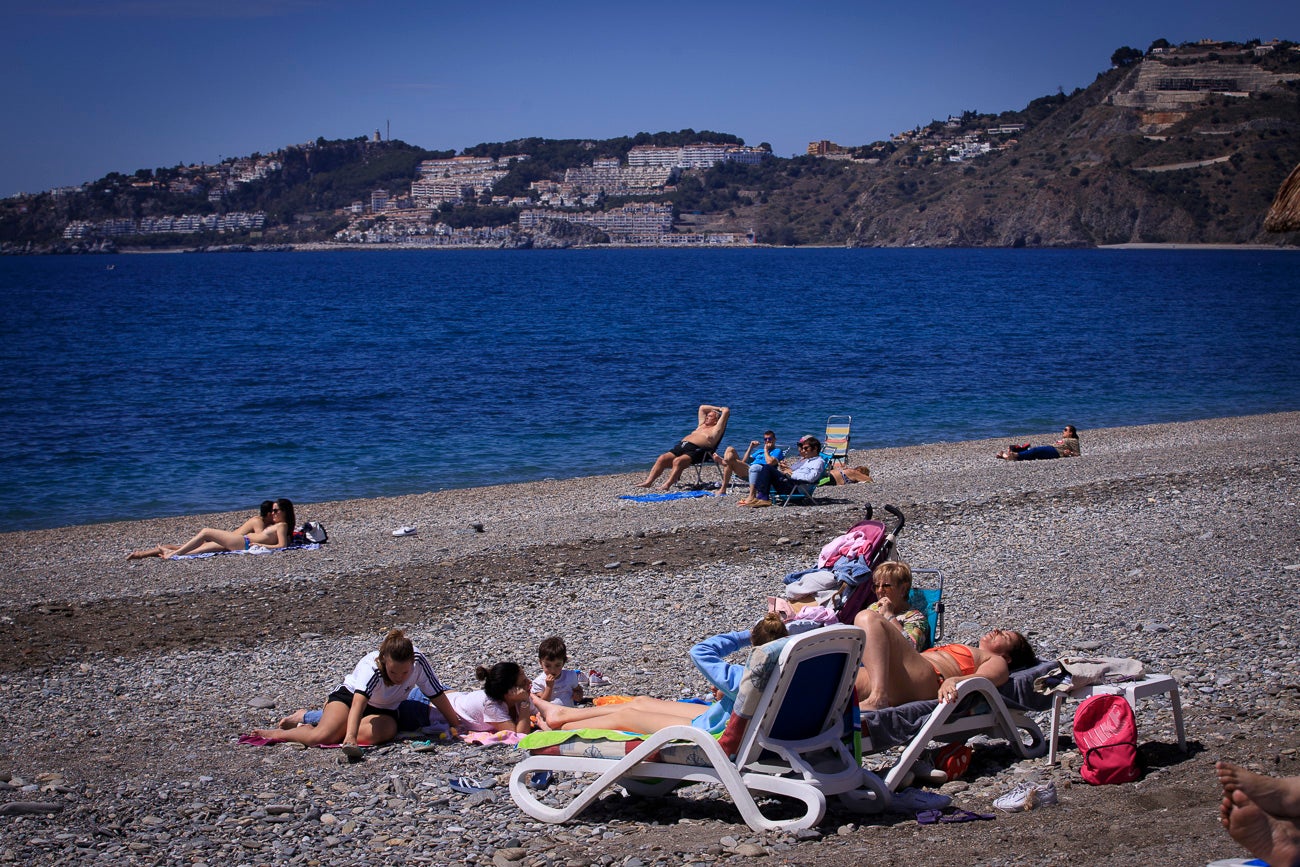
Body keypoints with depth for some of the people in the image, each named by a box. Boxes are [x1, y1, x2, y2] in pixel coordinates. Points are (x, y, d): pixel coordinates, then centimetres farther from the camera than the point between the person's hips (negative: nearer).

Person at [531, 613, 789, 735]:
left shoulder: (743, 679, -37)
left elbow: (700, 652, -31)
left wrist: (745, 635, -24)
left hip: (709, 733, -9)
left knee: (624, 715, 9)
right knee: (641, 702, 20)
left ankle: (559, 729, 33)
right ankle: (562, 713, 36)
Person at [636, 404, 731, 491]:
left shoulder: (715, 429, 11)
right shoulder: (702, 425, 33)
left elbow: (726, 411, 6)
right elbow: (702, 407, 44)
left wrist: (720, 409, 27)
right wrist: (717, 408, 44)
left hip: (696, 450, -7)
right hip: (681, 446, 8)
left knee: (678, 461, -35)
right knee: (662, 458, -15)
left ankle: (667, 485, -44)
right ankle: (648, 482, -25)